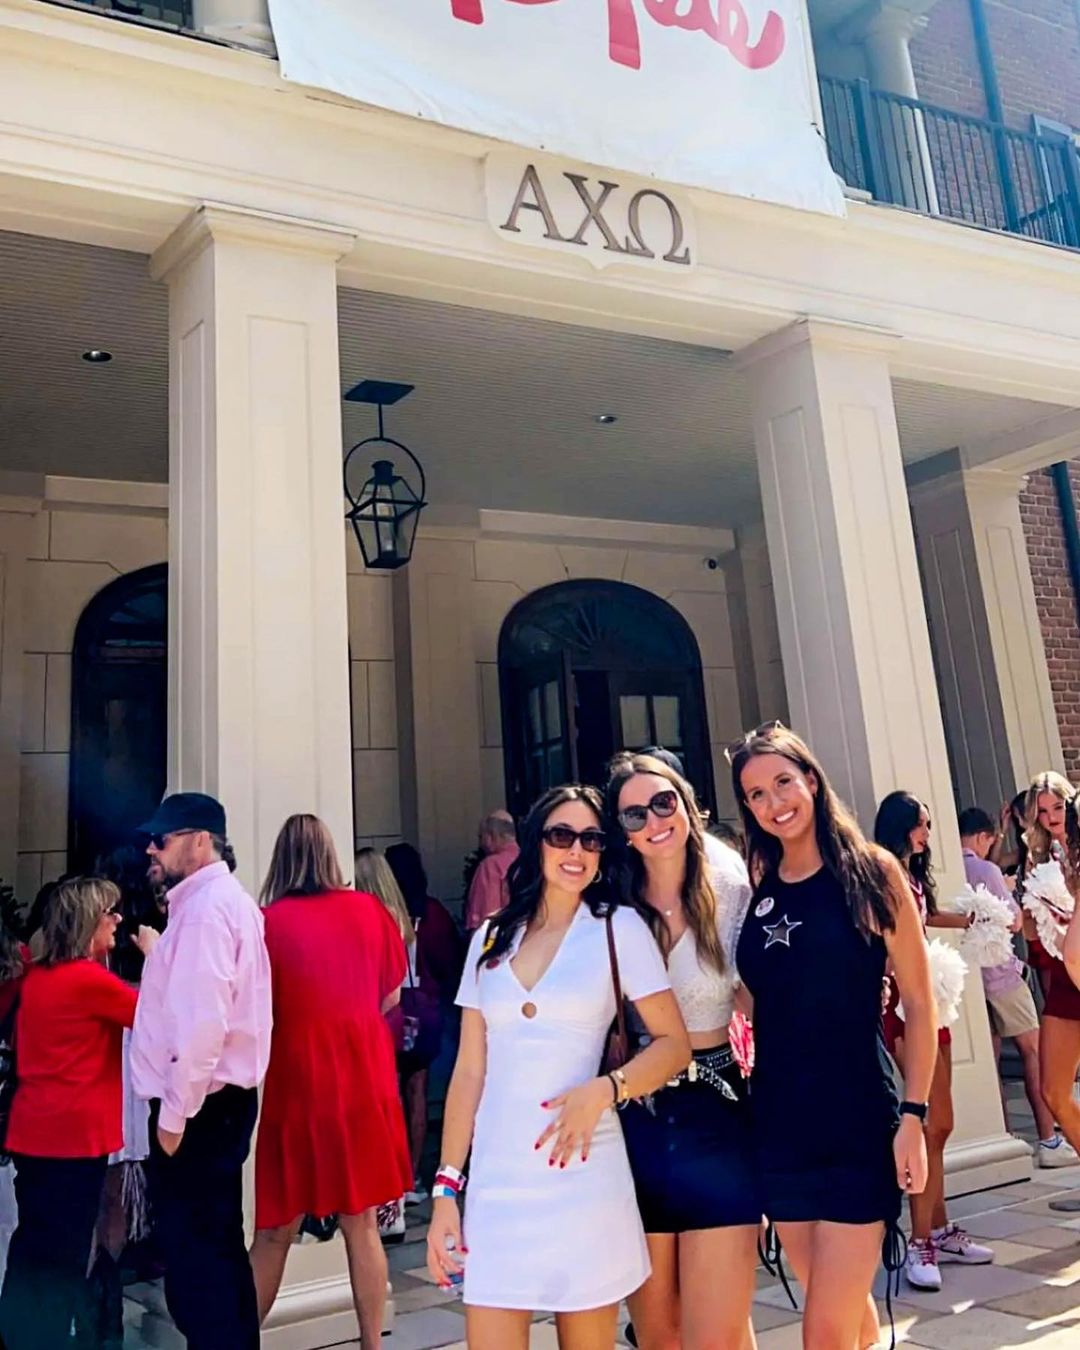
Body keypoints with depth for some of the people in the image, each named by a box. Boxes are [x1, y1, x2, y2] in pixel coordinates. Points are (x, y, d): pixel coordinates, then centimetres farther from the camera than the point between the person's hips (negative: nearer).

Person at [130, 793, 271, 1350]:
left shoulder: (206, 907, -17)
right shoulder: (222, 901, 15)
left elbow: (202, 1019, -24)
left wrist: (174, 1112, -20)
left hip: (197, 1106, -10)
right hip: (218, 1100, 10)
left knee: (193, 1256, 0)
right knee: (219, 1247, 19)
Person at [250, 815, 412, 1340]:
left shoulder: (269, 923, -9)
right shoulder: (370, 910, -2)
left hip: (296, 1085, -2)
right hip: (364, 1083, 2)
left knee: (274, 1233, 11)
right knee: (361, 1226, 12)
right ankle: (372, 1341, 19)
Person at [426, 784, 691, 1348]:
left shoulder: (619, 927, -1)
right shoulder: (491, 938, 8)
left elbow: (674, 1044, -2)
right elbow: (468, 1073, 9)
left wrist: (604, 1089, -18)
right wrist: (447, 1185, 6)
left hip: (581, 1177, -2)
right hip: (497, 1181, 2)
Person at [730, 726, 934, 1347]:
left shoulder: (871, 869, -6)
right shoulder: (758, 884, 5)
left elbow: (919, 1001, -6)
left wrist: (913, 1115, -10)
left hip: (857, 1120, -4)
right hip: (779, 1124, 4)